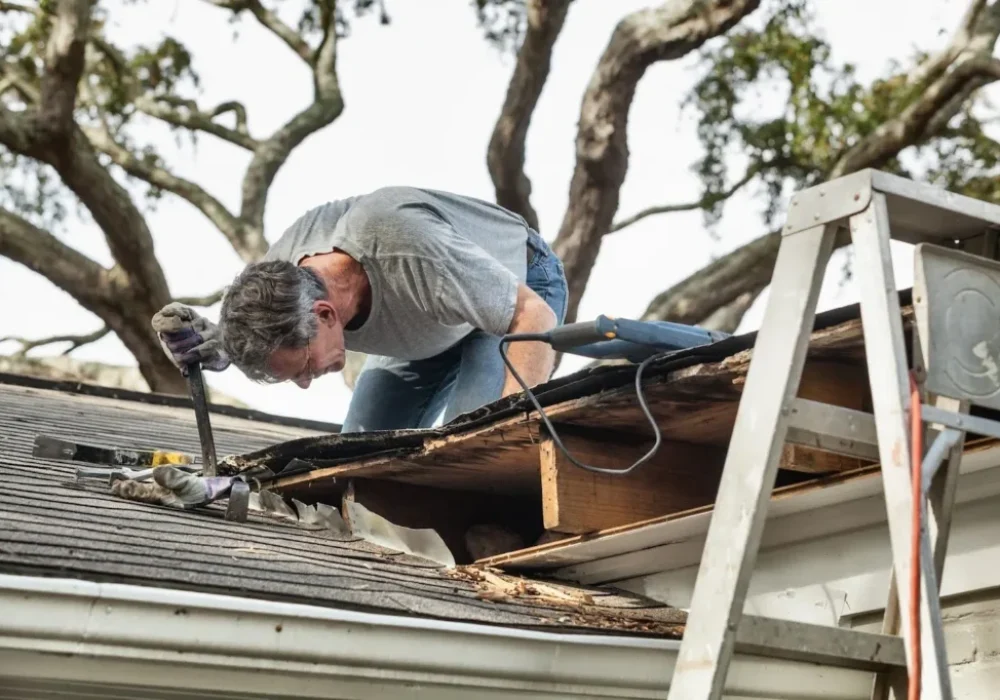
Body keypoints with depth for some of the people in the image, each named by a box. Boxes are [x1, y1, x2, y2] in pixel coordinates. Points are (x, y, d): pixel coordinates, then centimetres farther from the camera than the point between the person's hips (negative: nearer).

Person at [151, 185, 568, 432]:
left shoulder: (412, 255, -48)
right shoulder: (279, 275, -27)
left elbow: (535, 316, -40)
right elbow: (258, 347, -1)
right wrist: (210, 348, -26)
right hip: (425, 331, 7)